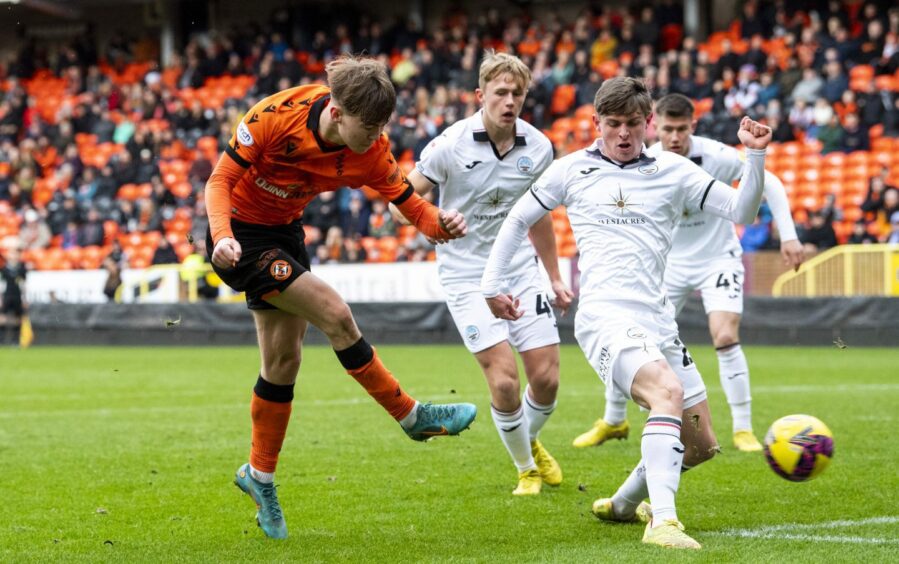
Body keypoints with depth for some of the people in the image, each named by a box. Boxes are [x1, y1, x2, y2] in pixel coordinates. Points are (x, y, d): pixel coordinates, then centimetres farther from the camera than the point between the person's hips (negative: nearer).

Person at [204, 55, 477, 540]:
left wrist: (440, 223, -34)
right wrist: (223, 235, -39)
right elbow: (220, 180, -22)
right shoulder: (274, 117, -29)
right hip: (240, 237, -6)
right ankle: (412, 417, -3)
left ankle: (260, 474, 26)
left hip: (284, 232, 7)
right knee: (334, 313, -17)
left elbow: (408, 202, -12)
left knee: (283, 361, 9)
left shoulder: (371, 152, -15)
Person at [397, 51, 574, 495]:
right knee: (504, 379, -15)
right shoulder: (450, 145, -14)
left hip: (521, 268, 4)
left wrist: (555, 277, 19)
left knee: (546, 378, -2)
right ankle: (526, 469, 11)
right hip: (467, 274, -4)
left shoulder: (538, 148, -2)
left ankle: (530, 441, 32)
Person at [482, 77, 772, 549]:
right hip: (604, 316, -5)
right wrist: (491, 285, 17)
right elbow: (519, 220, 21)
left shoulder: (673, 171, 10)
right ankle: (662, 522, -41)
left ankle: (622, 504, 33)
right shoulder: (572, 170, 8)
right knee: (668, 391, -33)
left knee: (701, 444, 9)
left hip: (658, 320, 5)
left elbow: (741, 212, 3)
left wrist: (755, 156, -11)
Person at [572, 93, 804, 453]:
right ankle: (613, 421, 22)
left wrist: (788, 235, -17)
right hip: (670, 262, 3)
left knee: (725, 336, -22)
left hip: (718, 259, -3)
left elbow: (769, 184, -12)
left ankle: (744, 430, -9)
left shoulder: (717, 156, -21)